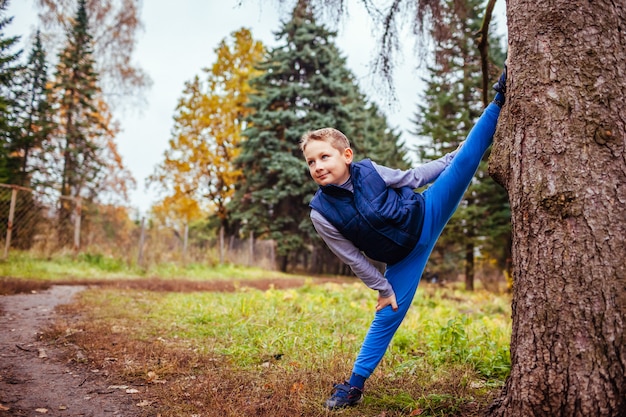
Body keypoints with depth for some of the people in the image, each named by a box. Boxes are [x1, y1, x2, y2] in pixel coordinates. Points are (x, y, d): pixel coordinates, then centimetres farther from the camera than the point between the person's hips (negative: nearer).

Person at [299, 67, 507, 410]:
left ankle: (501, 99, 9)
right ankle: (356, 383, 16)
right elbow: (353, 258, -9)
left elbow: (412, 177, 0)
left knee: (465, 159, -7)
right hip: (405, 255, -1)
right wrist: (383, 288, -3)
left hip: (425, 215, 1)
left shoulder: (369, 171, -19)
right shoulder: (321, 213, -20)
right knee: (389, 313, 2)